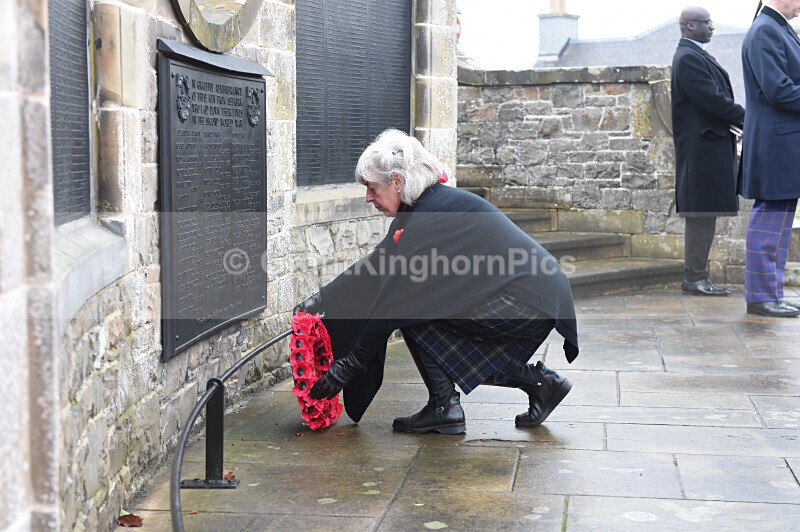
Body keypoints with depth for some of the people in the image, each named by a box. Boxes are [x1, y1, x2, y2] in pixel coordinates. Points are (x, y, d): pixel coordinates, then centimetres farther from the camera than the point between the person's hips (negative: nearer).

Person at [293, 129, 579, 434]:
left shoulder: (431, 216, -18)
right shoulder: (431, 202, 11)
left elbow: (395, 295, -17)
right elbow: (377, 266, 19)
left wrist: (349, 365, -11)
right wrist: (321, 300, 22)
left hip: (526, 303, -10)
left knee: (410, 311, -10)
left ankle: (444, 408, -3)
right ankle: (537, 381, 15)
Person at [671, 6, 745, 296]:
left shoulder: (695, 56, 19)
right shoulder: (688, 58, -13)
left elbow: (716, 96, 18)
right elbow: (713, 99, -20)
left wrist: (741, 121, 5)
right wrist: (748, 119, -11)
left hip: (709, 145, 10)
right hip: (702, 145, -10)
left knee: (704, 215, 11)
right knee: (701, 214, -7)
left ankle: (696, 275, 16)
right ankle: (695, 278, -3)